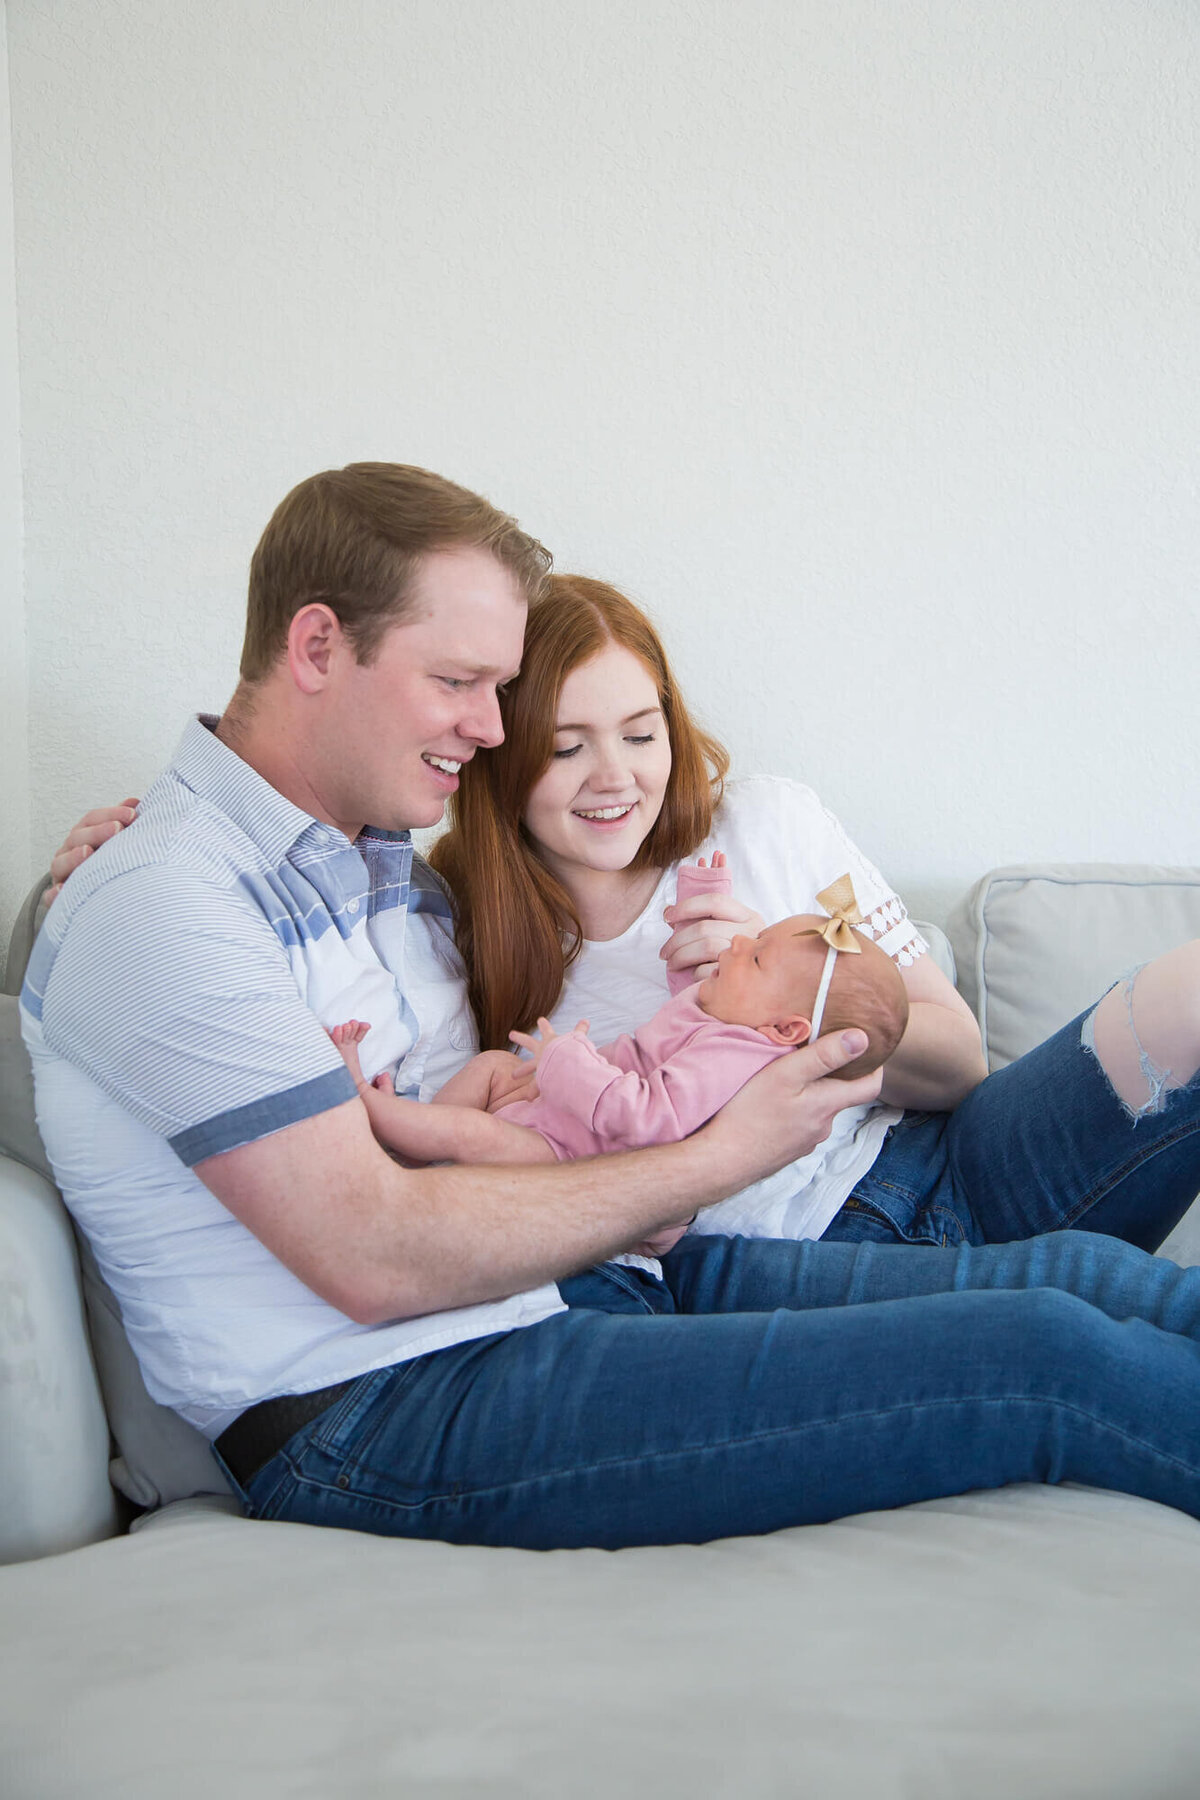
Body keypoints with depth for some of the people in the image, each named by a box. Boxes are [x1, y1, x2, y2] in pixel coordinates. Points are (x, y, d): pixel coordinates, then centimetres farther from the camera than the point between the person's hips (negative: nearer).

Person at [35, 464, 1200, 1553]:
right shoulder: (162, 911, -9)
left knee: (1074, 1272, -9)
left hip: (568, 1291, 9)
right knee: (1048, 1359, -20)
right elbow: (373, 1258, -17)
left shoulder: (383, 858, 19)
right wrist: (717, 1158, -10)